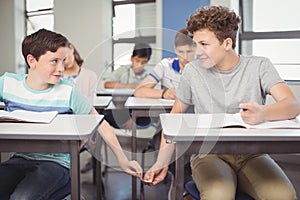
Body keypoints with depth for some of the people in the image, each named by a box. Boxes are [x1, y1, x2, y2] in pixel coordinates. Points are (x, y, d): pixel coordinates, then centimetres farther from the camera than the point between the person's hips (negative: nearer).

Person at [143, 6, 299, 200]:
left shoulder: (259, 66, 0)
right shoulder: (193, 71, 2)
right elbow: (176, 114, 10)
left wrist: (263, 113, -37)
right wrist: (162, 162, 1)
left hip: (251, 154, 1)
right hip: (209, 154, -1)